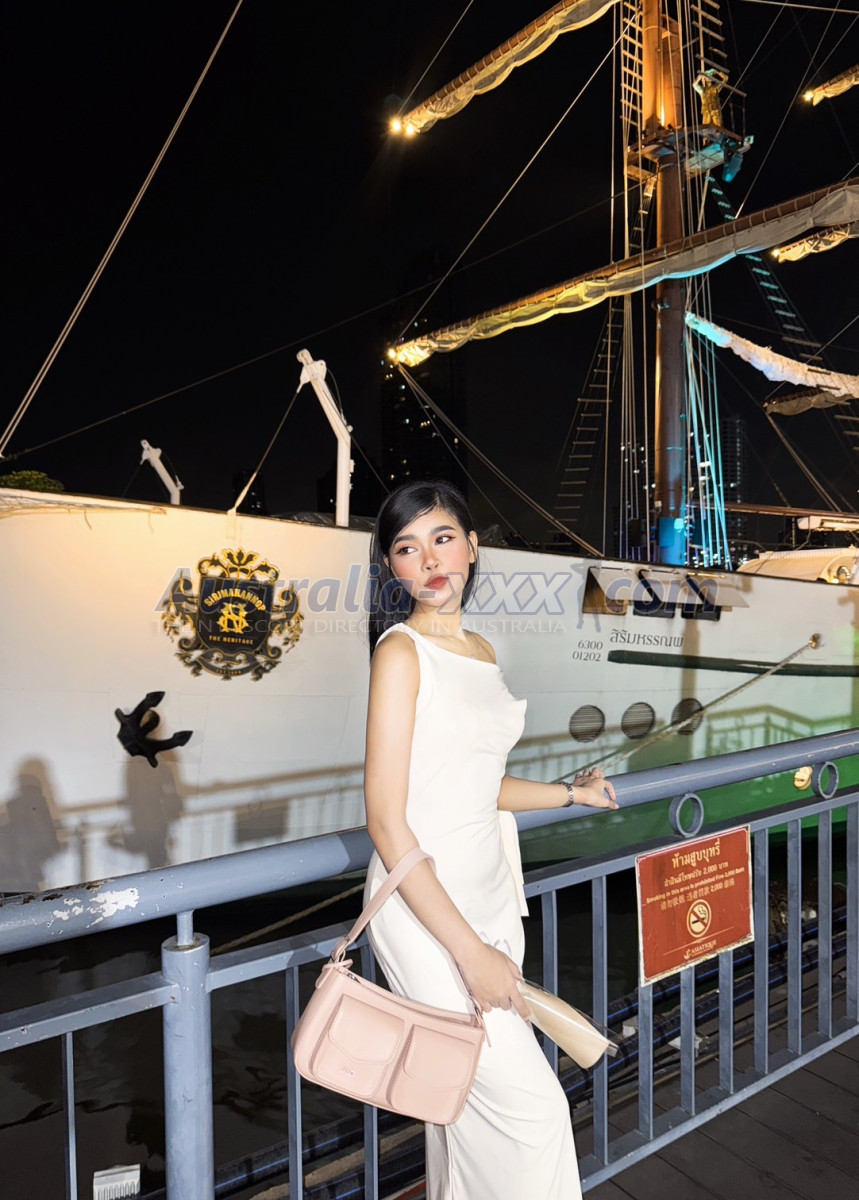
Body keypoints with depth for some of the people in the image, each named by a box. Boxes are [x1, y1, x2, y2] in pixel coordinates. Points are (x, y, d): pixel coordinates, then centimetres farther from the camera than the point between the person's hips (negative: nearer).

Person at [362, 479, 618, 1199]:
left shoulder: (481, 650, 8)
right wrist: (471, 952, -17)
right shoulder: (401, 650, -15)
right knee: (530, 1103, 0)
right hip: (424, 906, -7)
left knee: (468, 1100, 18)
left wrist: (573, 793, 27)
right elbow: (387, 824, -18)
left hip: (489, 893, 7)